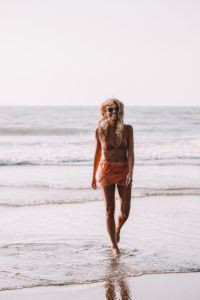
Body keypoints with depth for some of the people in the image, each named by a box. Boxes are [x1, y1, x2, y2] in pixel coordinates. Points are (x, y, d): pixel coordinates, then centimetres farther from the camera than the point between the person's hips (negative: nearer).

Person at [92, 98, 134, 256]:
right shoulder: (100, 130, -2)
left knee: (125, 212, -2)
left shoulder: (127, 129, -4)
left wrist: (130, 172, -23)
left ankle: (118, 229, 34)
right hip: (107, 170, 0)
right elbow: (98, 153, 8)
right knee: (110, 210, 1)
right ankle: (115, 246, 14)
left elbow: (131, 152, -10)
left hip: (124, 170, 0)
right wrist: (94, 175, 13)